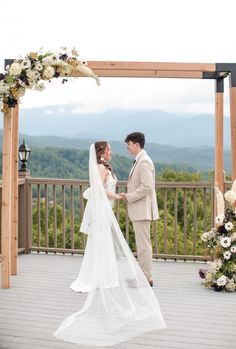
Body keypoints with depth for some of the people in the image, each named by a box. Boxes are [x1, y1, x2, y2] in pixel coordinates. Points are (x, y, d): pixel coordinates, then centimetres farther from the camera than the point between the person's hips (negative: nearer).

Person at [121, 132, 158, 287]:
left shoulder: (144, 161, -16)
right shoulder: (140, 160, 15)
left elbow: (146, 186, -24)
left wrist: (129, 197, -15)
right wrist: (129, 196, 10)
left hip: (142, 209, -10)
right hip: (139, 210, 10)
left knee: (143, 245, -5)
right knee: (143, 244, 15)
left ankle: (147, 278, 2)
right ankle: (144, 274, 23)